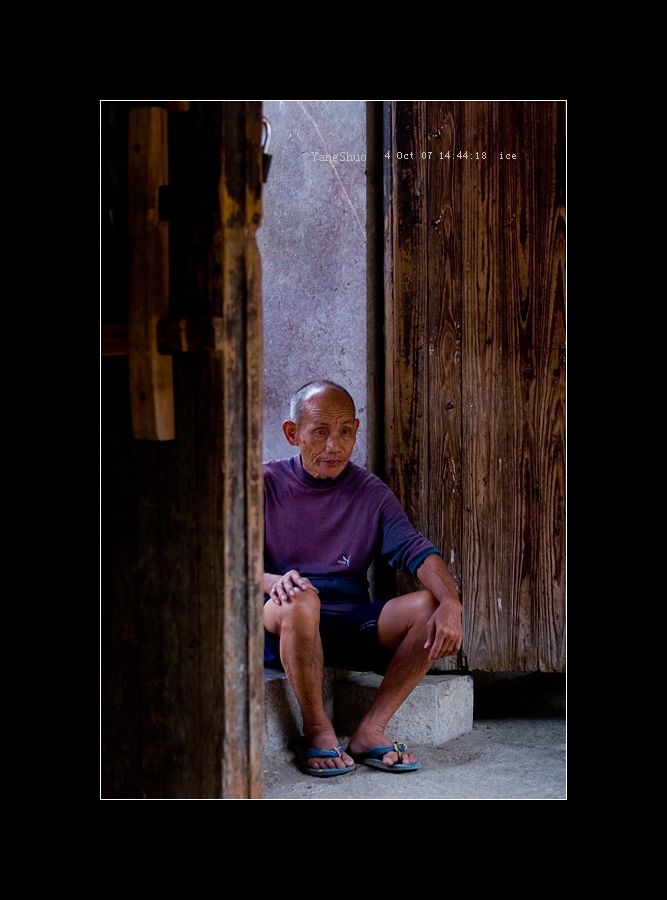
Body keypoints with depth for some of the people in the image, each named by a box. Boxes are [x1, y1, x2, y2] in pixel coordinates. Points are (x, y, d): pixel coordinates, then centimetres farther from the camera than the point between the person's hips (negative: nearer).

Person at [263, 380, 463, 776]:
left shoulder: (372, 493, 7)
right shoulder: (266, 484, 1)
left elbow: (416, 550, -7)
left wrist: (450, 603, -28)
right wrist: (272, 581, -31)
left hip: (351, 625, 3)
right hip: (282, 628, -3)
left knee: (430, 606, -22)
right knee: (300, 601, -38)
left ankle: (370, 732, -17)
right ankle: (318, 732, -19)